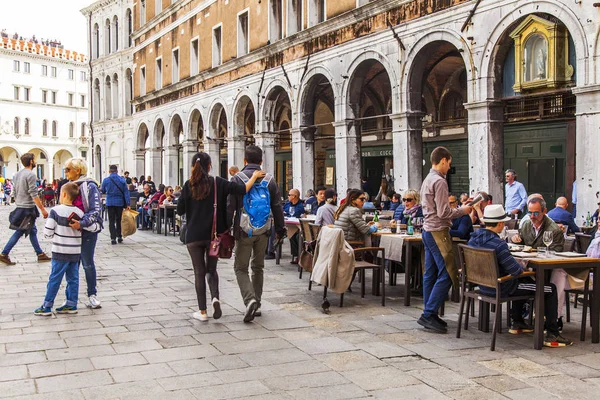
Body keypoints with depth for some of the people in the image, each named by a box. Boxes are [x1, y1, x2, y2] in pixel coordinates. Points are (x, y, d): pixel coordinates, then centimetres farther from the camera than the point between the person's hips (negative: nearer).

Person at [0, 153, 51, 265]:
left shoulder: (17, 174, 11)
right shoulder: (31, 174, -16)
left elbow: (14, 193, 15)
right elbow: (34, 194, -20)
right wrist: (43, 209, -17)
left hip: (20, 207, 9)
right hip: (28, 208, -9)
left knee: (32, 231, 13)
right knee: (19, 232, 1)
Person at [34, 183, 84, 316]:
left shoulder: (55, 211, -13)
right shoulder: (80, 213, 0)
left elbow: (47, 232, -11)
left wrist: (55, 235, 8)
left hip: (60, 252, -4)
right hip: (76, 252, 4)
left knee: (54, 279, 2)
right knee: (73, 278, 11)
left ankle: (46, 307, 9)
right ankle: (71, 305, 16)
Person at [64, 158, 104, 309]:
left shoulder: (90, 186, -10)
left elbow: (96, 210, -15)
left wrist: (82, 223, -27)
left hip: (87, 230, -6)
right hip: (71, 230, 6)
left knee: (88, 264, 4)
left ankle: (92, 294, 17)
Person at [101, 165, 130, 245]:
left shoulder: (106, 180, -5)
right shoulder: (122, 180, -3)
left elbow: (103, 191, 9)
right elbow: (126, 192, -4)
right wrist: (127, 204, -2)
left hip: (110, 203, -1)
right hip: (120, 202, 1)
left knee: (111, 221, 2)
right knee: (119, 220, 15)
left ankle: (113, 238, -4)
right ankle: (119, 236, 20)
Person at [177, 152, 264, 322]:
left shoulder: (188, 185, -4)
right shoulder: (218, 182, -5)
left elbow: (180, 210, -1)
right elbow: (242, 189, -13)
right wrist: (254, 177, 1)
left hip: (194, 236, -1)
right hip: (214, 235, 1)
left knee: (199, 272, 8)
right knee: (211, 270, 16)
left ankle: (202, 312, 8)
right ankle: (215, 298, -10)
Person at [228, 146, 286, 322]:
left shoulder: (237, 179, -7)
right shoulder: (269, 180, 3)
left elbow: (229, 207, -8)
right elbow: (277, 208, 7)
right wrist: (280, 229, 16)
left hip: (243, 230, -3)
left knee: (241, 267, 5)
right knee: (258, 267, 16)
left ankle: (250, 299, -17)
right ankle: (256, 304, 20)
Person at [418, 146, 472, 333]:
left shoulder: (427, 180, 15)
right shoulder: (439, 181, -15)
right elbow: (443, 212, -19)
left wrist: (457, 210, 18)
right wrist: (463, 211, -5)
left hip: (428, 231, 10)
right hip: (438, 232, -10)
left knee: (430, 274, 11)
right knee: (447, 275, -8)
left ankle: (430, 315, 16)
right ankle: (428, 314, -9)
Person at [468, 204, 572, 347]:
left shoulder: (473, 238, -3)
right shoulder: (498, 244, -29)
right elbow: (517, 270, -26)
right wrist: (522, 267, -3)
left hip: (483, 285, 9)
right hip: (500, 289, -9)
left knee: (525, 281, 37)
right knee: (551, 289, 4)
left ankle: (517, 323, 42)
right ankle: (552, 335, 5)